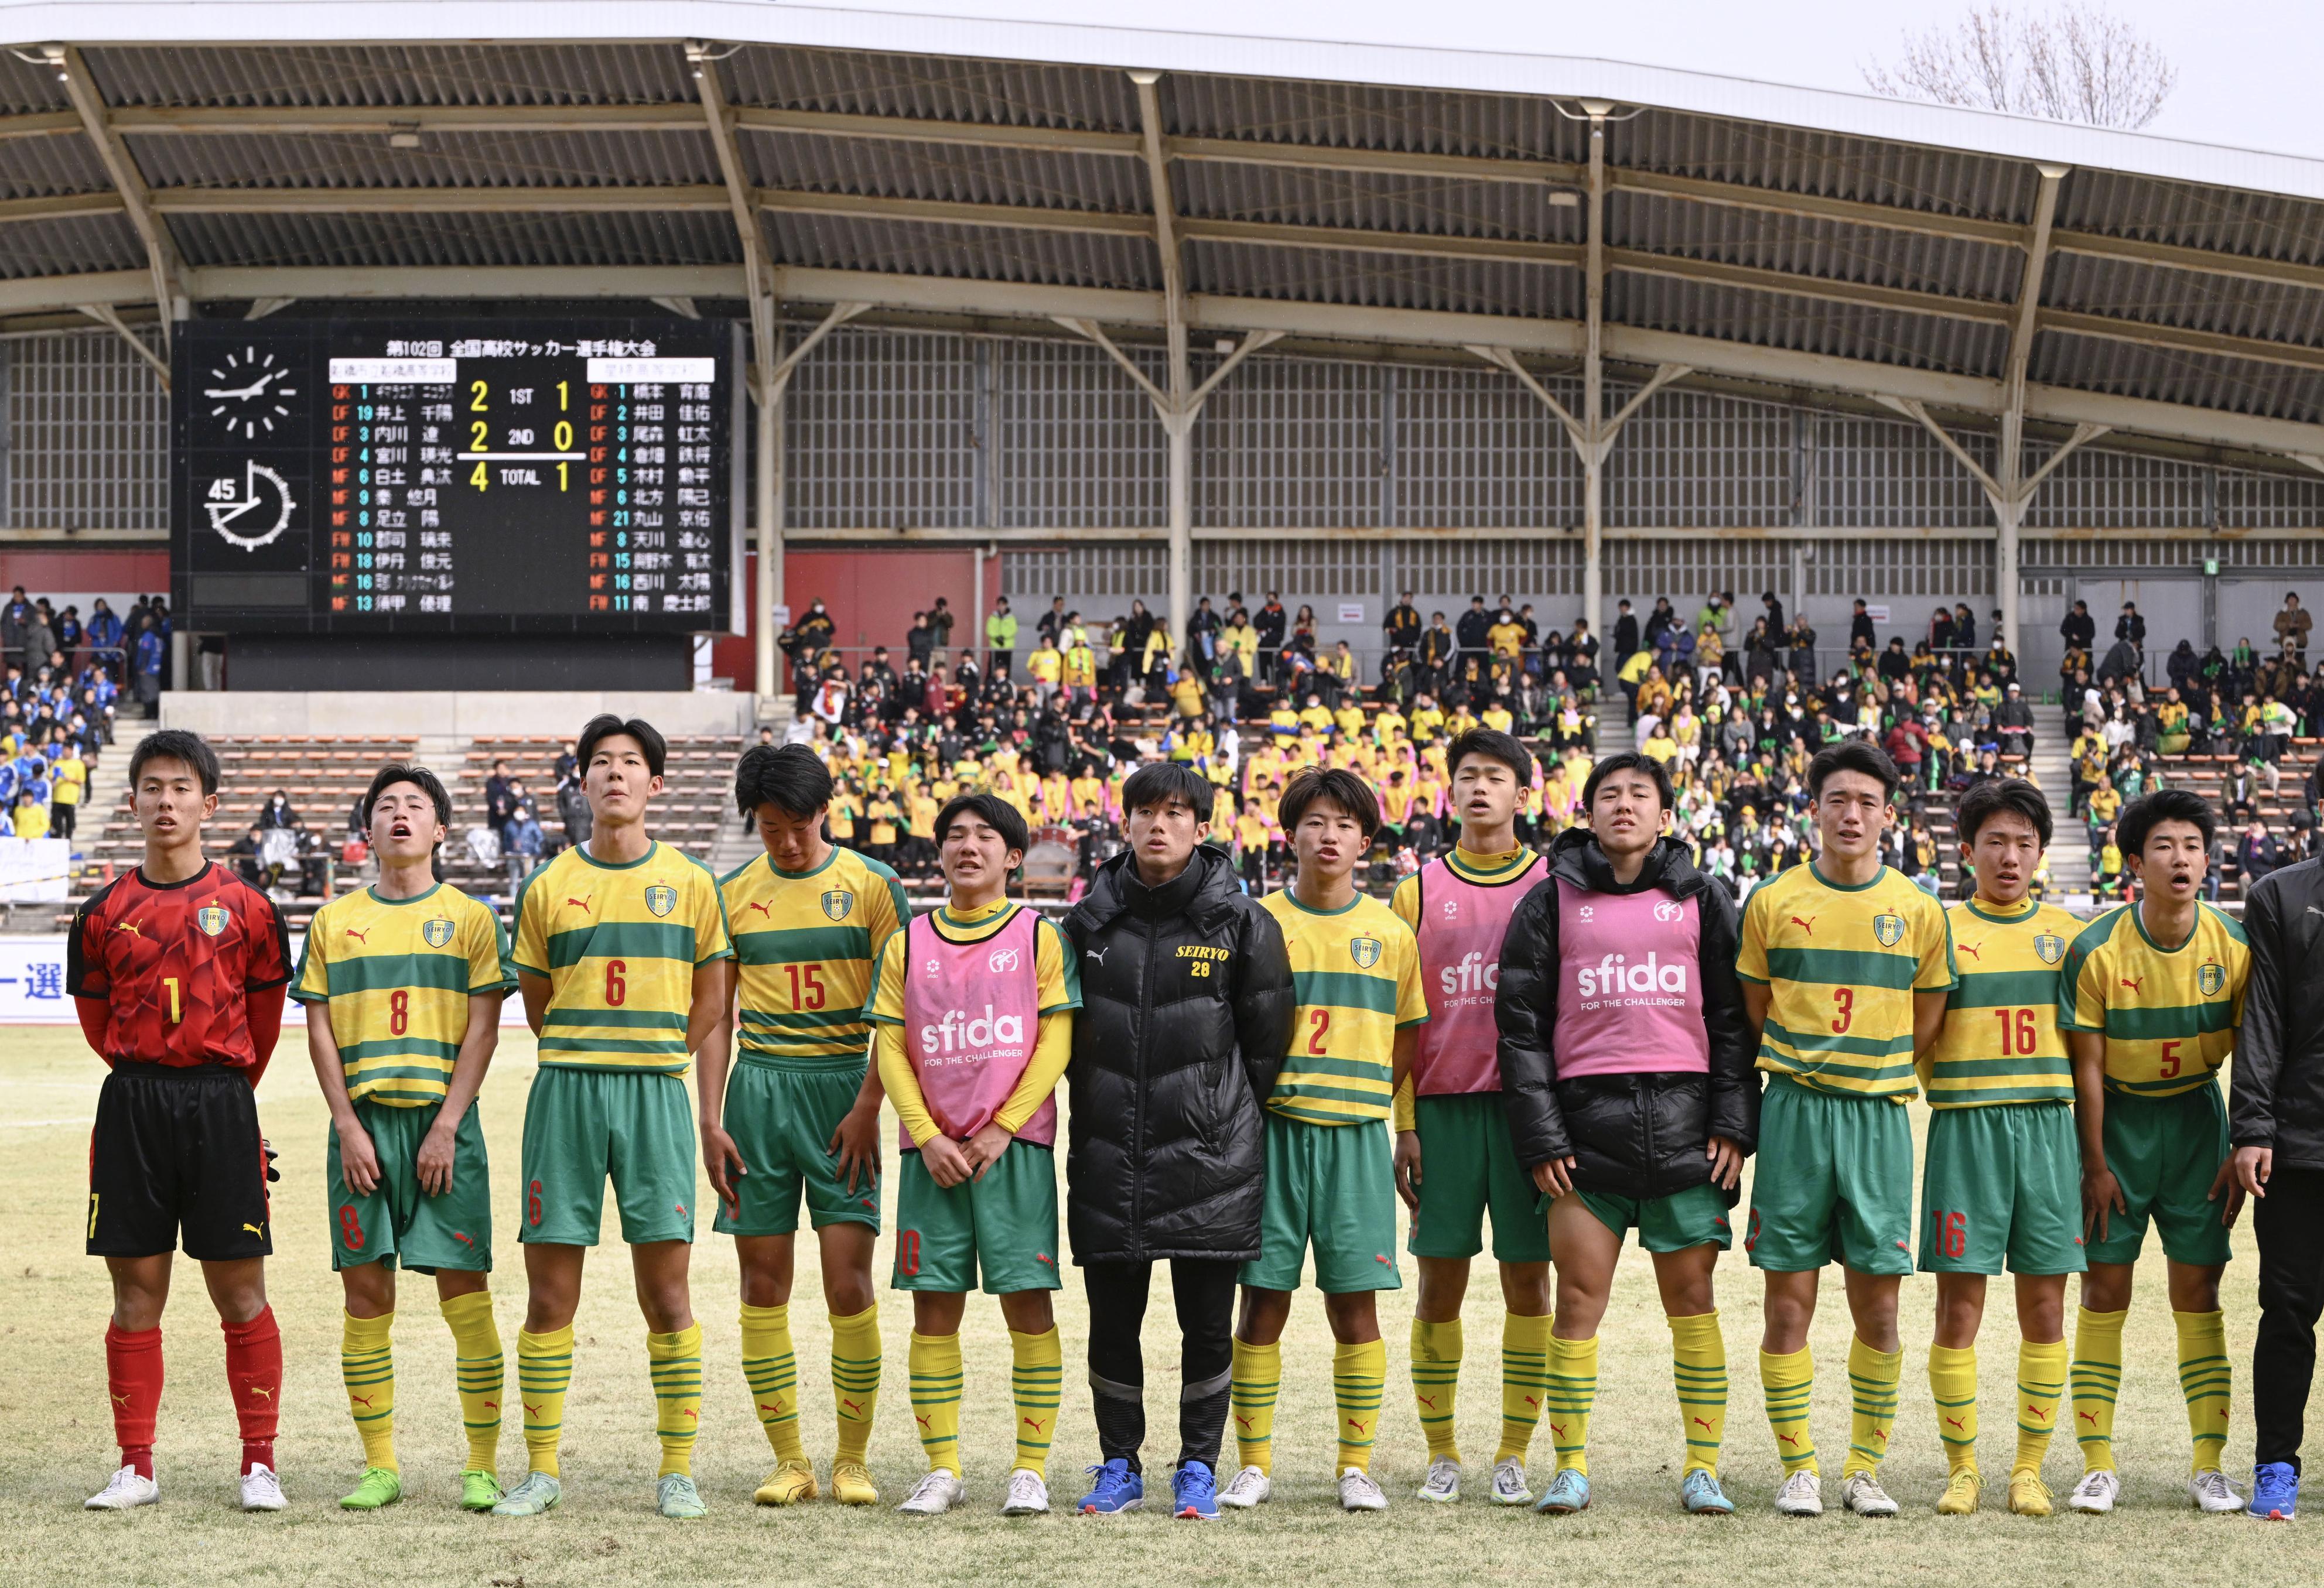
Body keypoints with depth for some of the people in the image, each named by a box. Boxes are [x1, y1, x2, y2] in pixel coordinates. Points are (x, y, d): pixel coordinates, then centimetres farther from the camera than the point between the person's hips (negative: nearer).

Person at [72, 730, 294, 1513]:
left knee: (240, 1292, 0)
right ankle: (135, 1468, 11)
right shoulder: (105, 913, 5)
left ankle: (260, 1464, 8)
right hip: (131, 1109, 2)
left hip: (221, 1104, -1)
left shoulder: (247, 909, 1)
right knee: (136, 1293, 4)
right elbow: (99, 1021, 15)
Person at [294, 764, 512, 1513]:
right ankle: (379, 1465, 7)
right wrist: (349, 1128, -3)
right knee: (365, 1294, 1)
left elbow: (482, 1031, 1)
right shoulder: (335, 921, 12)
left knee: (464, 1290, -5)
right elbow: (320, 1031, 8)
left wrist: (446, 1127, -9)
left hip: (443, 1121, -2)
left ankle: (483, 1465, 0)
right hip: (363, 1121, 2)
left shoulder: (469, 917, 6)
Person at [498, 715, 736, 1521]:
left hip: (657, 1093, -1)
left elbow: (712, 1015, 8)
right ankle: (542, 1470, 9)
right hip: (565, 1092, 1)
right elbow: (538, 1008, 16)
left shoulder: (691, 884, 7)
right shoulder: (549, 887, 8)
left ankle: (678, 1472, 5)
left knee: (667, 1293, -2)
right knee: (550, 1295, 1)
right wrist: (592, 1061, 8)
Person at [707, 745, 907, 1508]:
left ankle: (853, 1458, 6)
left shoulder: (871, 886, 1)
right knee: (763, 1282, 1)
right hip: (757, 1091, 2)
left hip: (841, 1086, -2)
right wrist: (710, 1119, 2)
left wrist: (867, 1108, -8)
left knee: (849, 1282, -6)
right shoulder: (732, 894, 8)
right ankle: (790, 1460, 9)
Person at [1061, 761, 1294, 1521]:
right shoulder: (1089, 921, 6)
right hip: (1109, 1163, 2)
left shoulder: (1241, 921, 0)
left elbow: (1267, 1038, 3)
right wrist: (1099, 1108, 8)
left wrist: (1233, 1124, 3)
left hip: (1209, 1158, -2)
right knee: (1112, 1322, 6)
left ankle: (1199, 1467, 14)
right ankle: (1119, 1466, 18)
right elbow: (1065, 1032, 14)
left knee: (1208, 1323, 2)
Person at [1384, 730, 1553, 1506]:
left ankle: (1513, 1457, 7)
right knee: (1440, 1280, 0)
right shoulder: (1417, 891, 8)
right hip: (1442, 1106, 0)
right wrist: (1402, 1123, 0)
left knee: (1528, 1279, 0)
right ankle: (1441, 1456, 10)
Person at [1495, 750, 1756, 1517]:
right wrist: (1540, 1136, -2)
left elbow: (1734, 1017, 9)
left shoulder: (1701, 900, 11)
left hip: (1684, 1127, 0)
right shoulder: (1553, 902, 8)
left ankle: (1702, 1467, 8)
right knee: (1578, 1300, -1)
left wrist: (1734, 1124, 0)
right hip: (1585, 1127, 0)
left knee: (1692, 1298, 2)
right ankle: (1572, 1465, 7)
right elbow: (1521, 1023, 5)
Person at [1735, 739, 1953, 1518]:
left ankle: (1865, 1468, 12)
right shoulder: (1774, 901, 2)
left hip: (1879, 1114, 1)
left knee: (1878, 1304, 1)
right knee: (1789, 1300, -1)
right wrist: (1800, 1074, 5)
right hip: (1794, 1112, -1)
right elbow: (1755, 1013, 10)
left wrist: (1872, 1075, 6)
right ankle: (1798, 1468, 8)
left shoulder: (1918, 910, 4)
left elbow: (1926, 1023, 11)